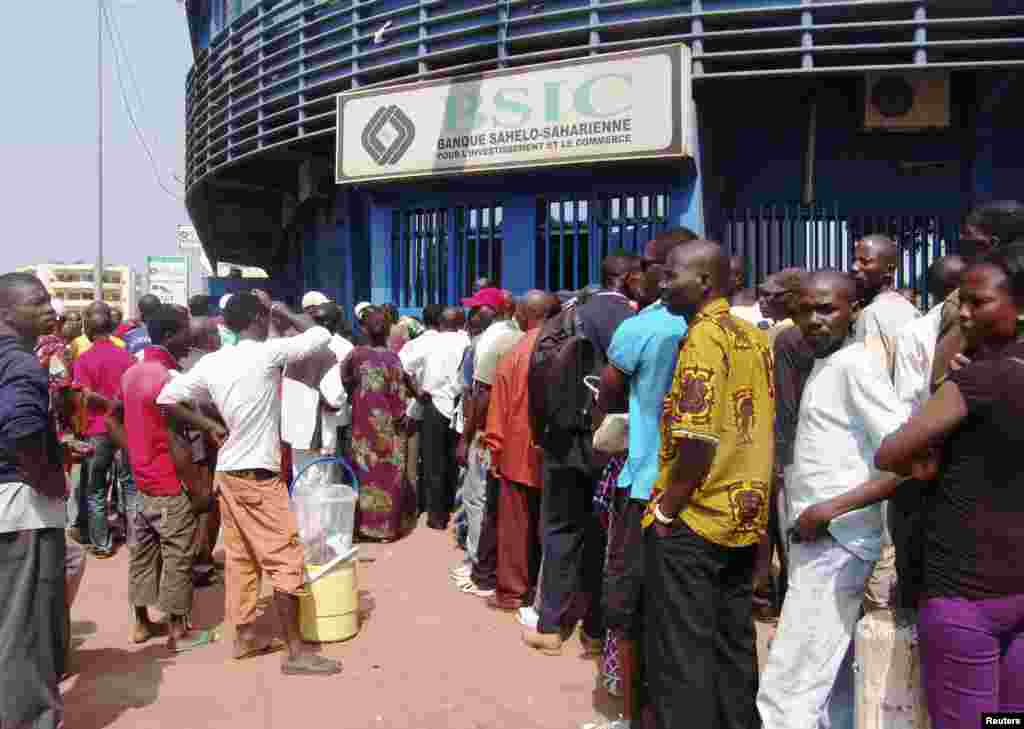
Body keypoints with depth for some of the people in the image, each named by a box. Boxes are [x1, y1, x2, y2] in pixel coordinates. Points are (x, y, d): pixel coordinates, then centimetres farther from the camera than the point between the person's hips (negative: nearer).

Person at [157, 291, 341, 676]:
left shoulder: (211, 362, 3)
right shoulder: (268, 353, -15)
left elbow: (166, 397, 8)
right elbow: (321, 335, -7)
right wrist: (279, 309, 3)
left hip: (227, 471, 8)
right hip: (258, 474, -7)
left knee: (240, 557, 16)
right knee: (285, 559, -1)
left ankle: (244, 636, 26)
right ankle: (295, 652, 4)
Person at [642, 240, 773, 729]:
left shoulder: (703, 338, -16)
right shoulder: (754, 336, 8)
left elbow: (698, 440, -23)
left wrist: (666, 508, -12)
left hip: (692, 520, -8)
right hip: (745, 516, 8)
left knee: (681, 655, 5)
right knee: (733, 646, 19)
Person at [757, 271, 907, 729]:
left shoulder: (854, 363, -13)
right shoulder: (824, 366, 15)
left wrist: (831, 510, -20)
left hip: (835, 544, -9)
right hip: (819, 541, 9)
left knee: (787, 691, -5)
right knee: (831, 683, 19)